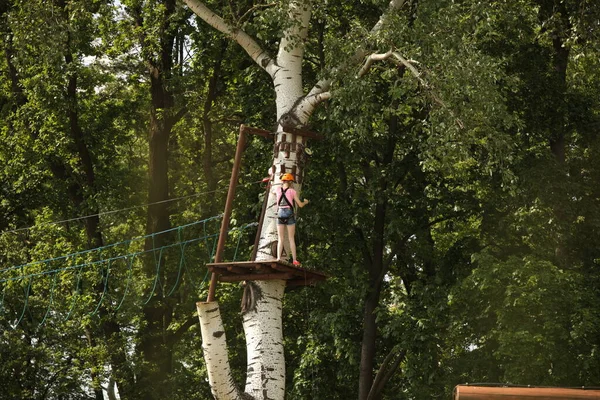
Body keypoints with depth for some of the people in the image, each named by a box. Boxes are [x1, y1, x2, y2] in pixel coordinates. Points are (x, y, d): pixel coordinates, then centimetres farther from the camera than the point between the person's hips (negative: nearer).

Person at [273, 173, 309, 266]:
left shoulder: (278, 189, 6)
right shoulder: (292, 191, -3)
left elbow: (273, 192, 32)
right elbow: (300, 205, 0)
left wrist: (283, 186, 46)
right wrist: (305, 202, 22)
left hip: (280, 214, 2)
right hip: (289, 215, -2)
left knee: (280, 239, 3)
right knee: (291, 239, 3)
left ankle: (278, 258, -12)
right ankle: (294, 260, -1)